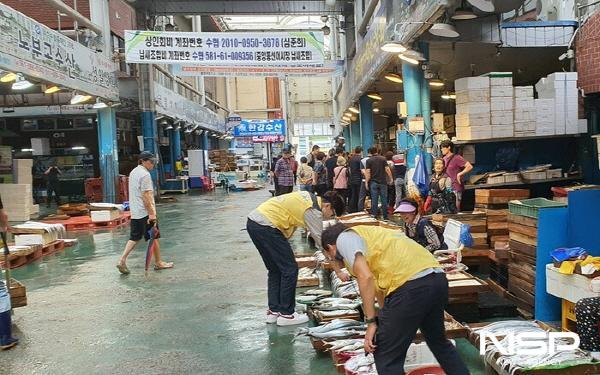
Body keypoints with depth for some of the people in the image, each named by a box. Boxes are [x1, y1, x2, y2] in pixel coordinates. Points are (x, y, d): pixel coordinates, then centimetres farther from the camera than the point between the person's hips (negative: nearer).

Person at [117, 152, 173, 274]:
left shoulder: (133, 172, 16)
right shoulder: (145, 174, -16)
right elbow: (146, 196, -22)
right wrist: (151, 213, -23)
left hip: (134, 212, 9)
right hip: (145, 213, -9)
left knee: (134, 237, 11)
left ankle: (122, 260, 0)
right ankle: (158, 263, 14)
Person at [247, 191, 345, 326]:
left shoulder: (310, 197, 16)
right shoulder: (313, 211, -11)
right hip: (266, 227, -10)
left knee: (275, 269, 18)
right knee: (290, 269, -2)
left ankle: (273, 311, 23)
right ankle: (286, 314, 6)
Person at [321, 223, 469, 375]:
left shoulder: (344, 238, 7)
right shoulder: (369, 234, 32)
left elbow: (366, 277, -10)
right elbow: (379, 285, 41)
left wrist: (371, 322, -4)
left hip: (412, 285, -9)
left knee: (386, 357, 6)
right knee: (439, 342, 32)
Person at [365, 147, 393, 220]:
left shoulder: (369, 160, 0)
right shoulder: (383, 159, 1)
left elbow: (367, 172, -5)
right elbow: (387, 169, -4)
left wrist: (366, 182, -1)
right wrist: (390, 178, 6)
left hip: (373, 182, 0)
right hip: (383, 181, 0)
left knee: (374, 200, 2)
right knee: (384, 200, 4)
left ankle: (374, 216, 2)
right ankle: (385, 217, 6)